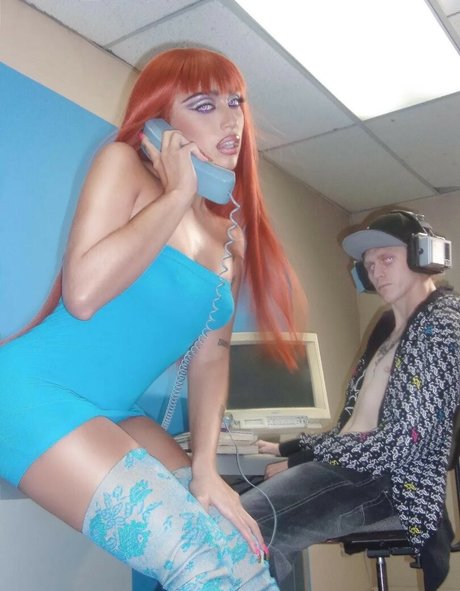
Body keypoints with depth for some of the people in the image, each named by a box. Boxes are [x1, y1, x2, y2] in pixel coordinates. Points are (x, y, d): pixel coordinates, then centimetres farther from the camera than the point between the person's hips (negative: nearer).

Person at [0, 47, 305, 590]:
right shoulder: (124, 164, -8)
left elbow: (209, 357, 7)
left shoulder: (233, 232, 9)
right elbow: (82, 294, -24)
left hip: (117, 416, 7)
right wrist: (177, 195, -15)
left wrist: (204, 466, -4)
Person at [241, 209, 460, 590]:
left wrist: (302, 459, -12)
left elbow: (408, 441, -17)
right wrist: (291, 448, 9)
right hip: (358, 460, 8)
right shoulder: (391, 327, 20)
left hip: (393, 478, -8)